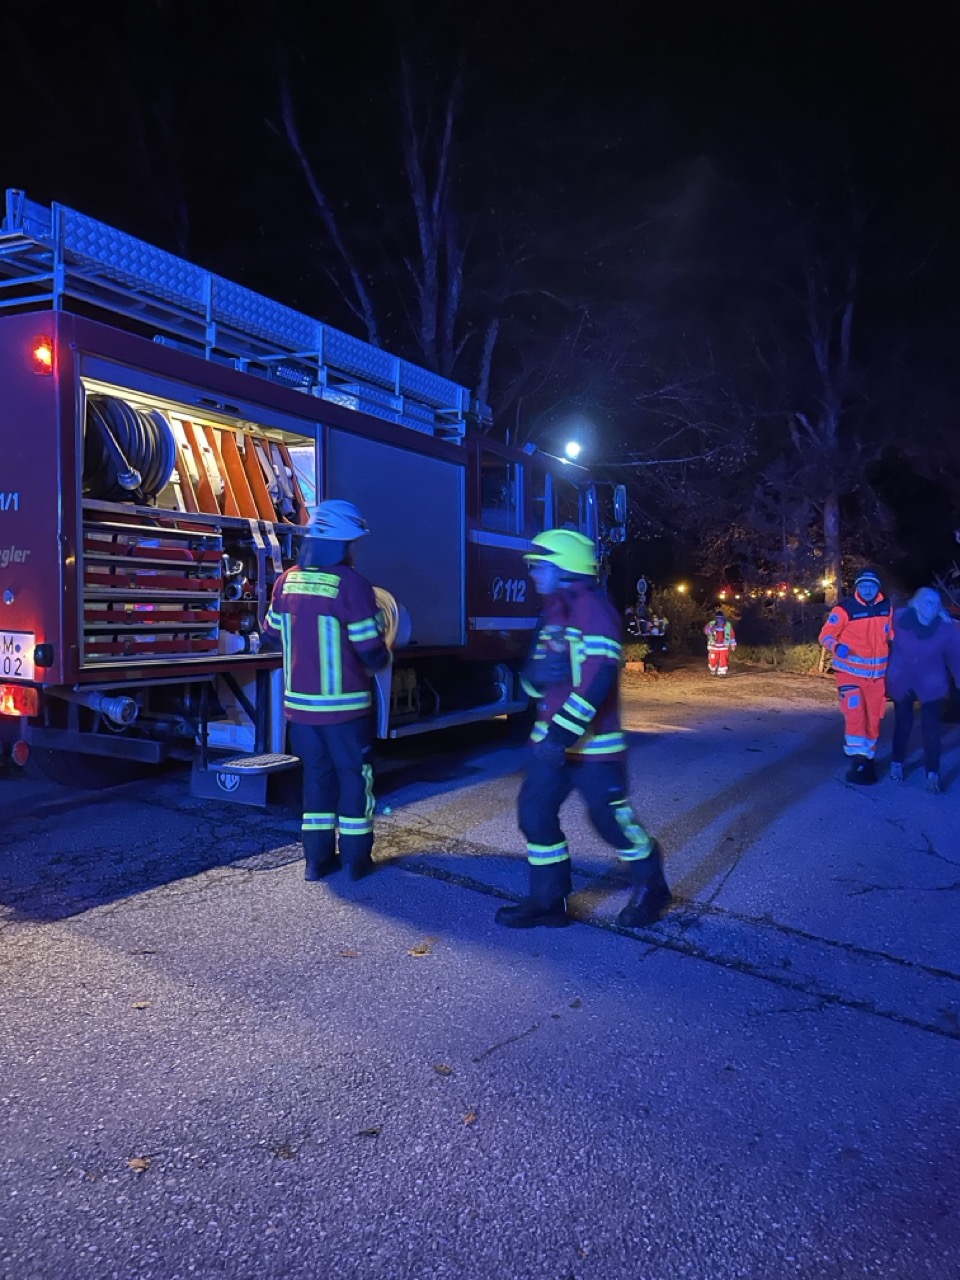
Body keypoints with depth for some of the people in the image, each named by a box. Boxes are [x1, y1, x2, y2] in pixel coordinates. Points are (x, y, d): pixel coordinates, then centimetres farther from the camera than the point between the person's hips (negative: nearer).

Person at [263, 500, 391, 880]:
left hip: (299, 702, 5)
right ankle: (356, 859, 17)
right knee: (354, 776, 10)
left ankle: (317, 857, 20)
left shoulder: (287, 581, 2)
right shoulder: (351, 584, -17)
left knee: (317, 774, 16)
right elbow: (372, 652, -16)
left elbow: (272, 633, 16)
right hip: (343, 705, -5)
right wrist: (384, 658, 6)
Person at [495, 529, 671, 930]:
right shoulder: (552, 613, 13)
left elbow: (598, 681, -26)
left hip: (592, 743, -8)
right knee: (535, 812, 5)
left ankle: (650, 888, 27)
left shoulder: (594, 610, -17)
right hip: (552, 737, 9)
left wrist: (563, 734, -28)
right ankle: (547, 901, 17)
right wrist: (537, 672, -12)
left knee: (611, 819, 3)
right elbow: (535, 672, 13)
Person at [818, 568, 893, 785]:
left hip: (877, 673, 5)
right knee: (855, 716, -16)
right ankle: (858, 762, -7)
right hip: (850, 671, -5)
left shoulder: (886, 608, 1)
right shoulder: (844, 609, -15)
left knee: (873, 718, 12)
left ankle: (868, 760, 28)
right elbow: (825, 635, -12)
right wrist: (837, 647, -31)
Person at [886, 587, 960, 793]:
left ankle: (933, 774, 4)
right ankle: (897, 764, 31)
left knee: (931, 729, -4)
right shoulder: (899, 619, -14)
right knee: (903, 725, 12)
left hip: (930, 685, 0)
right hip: (901, 682, 0)